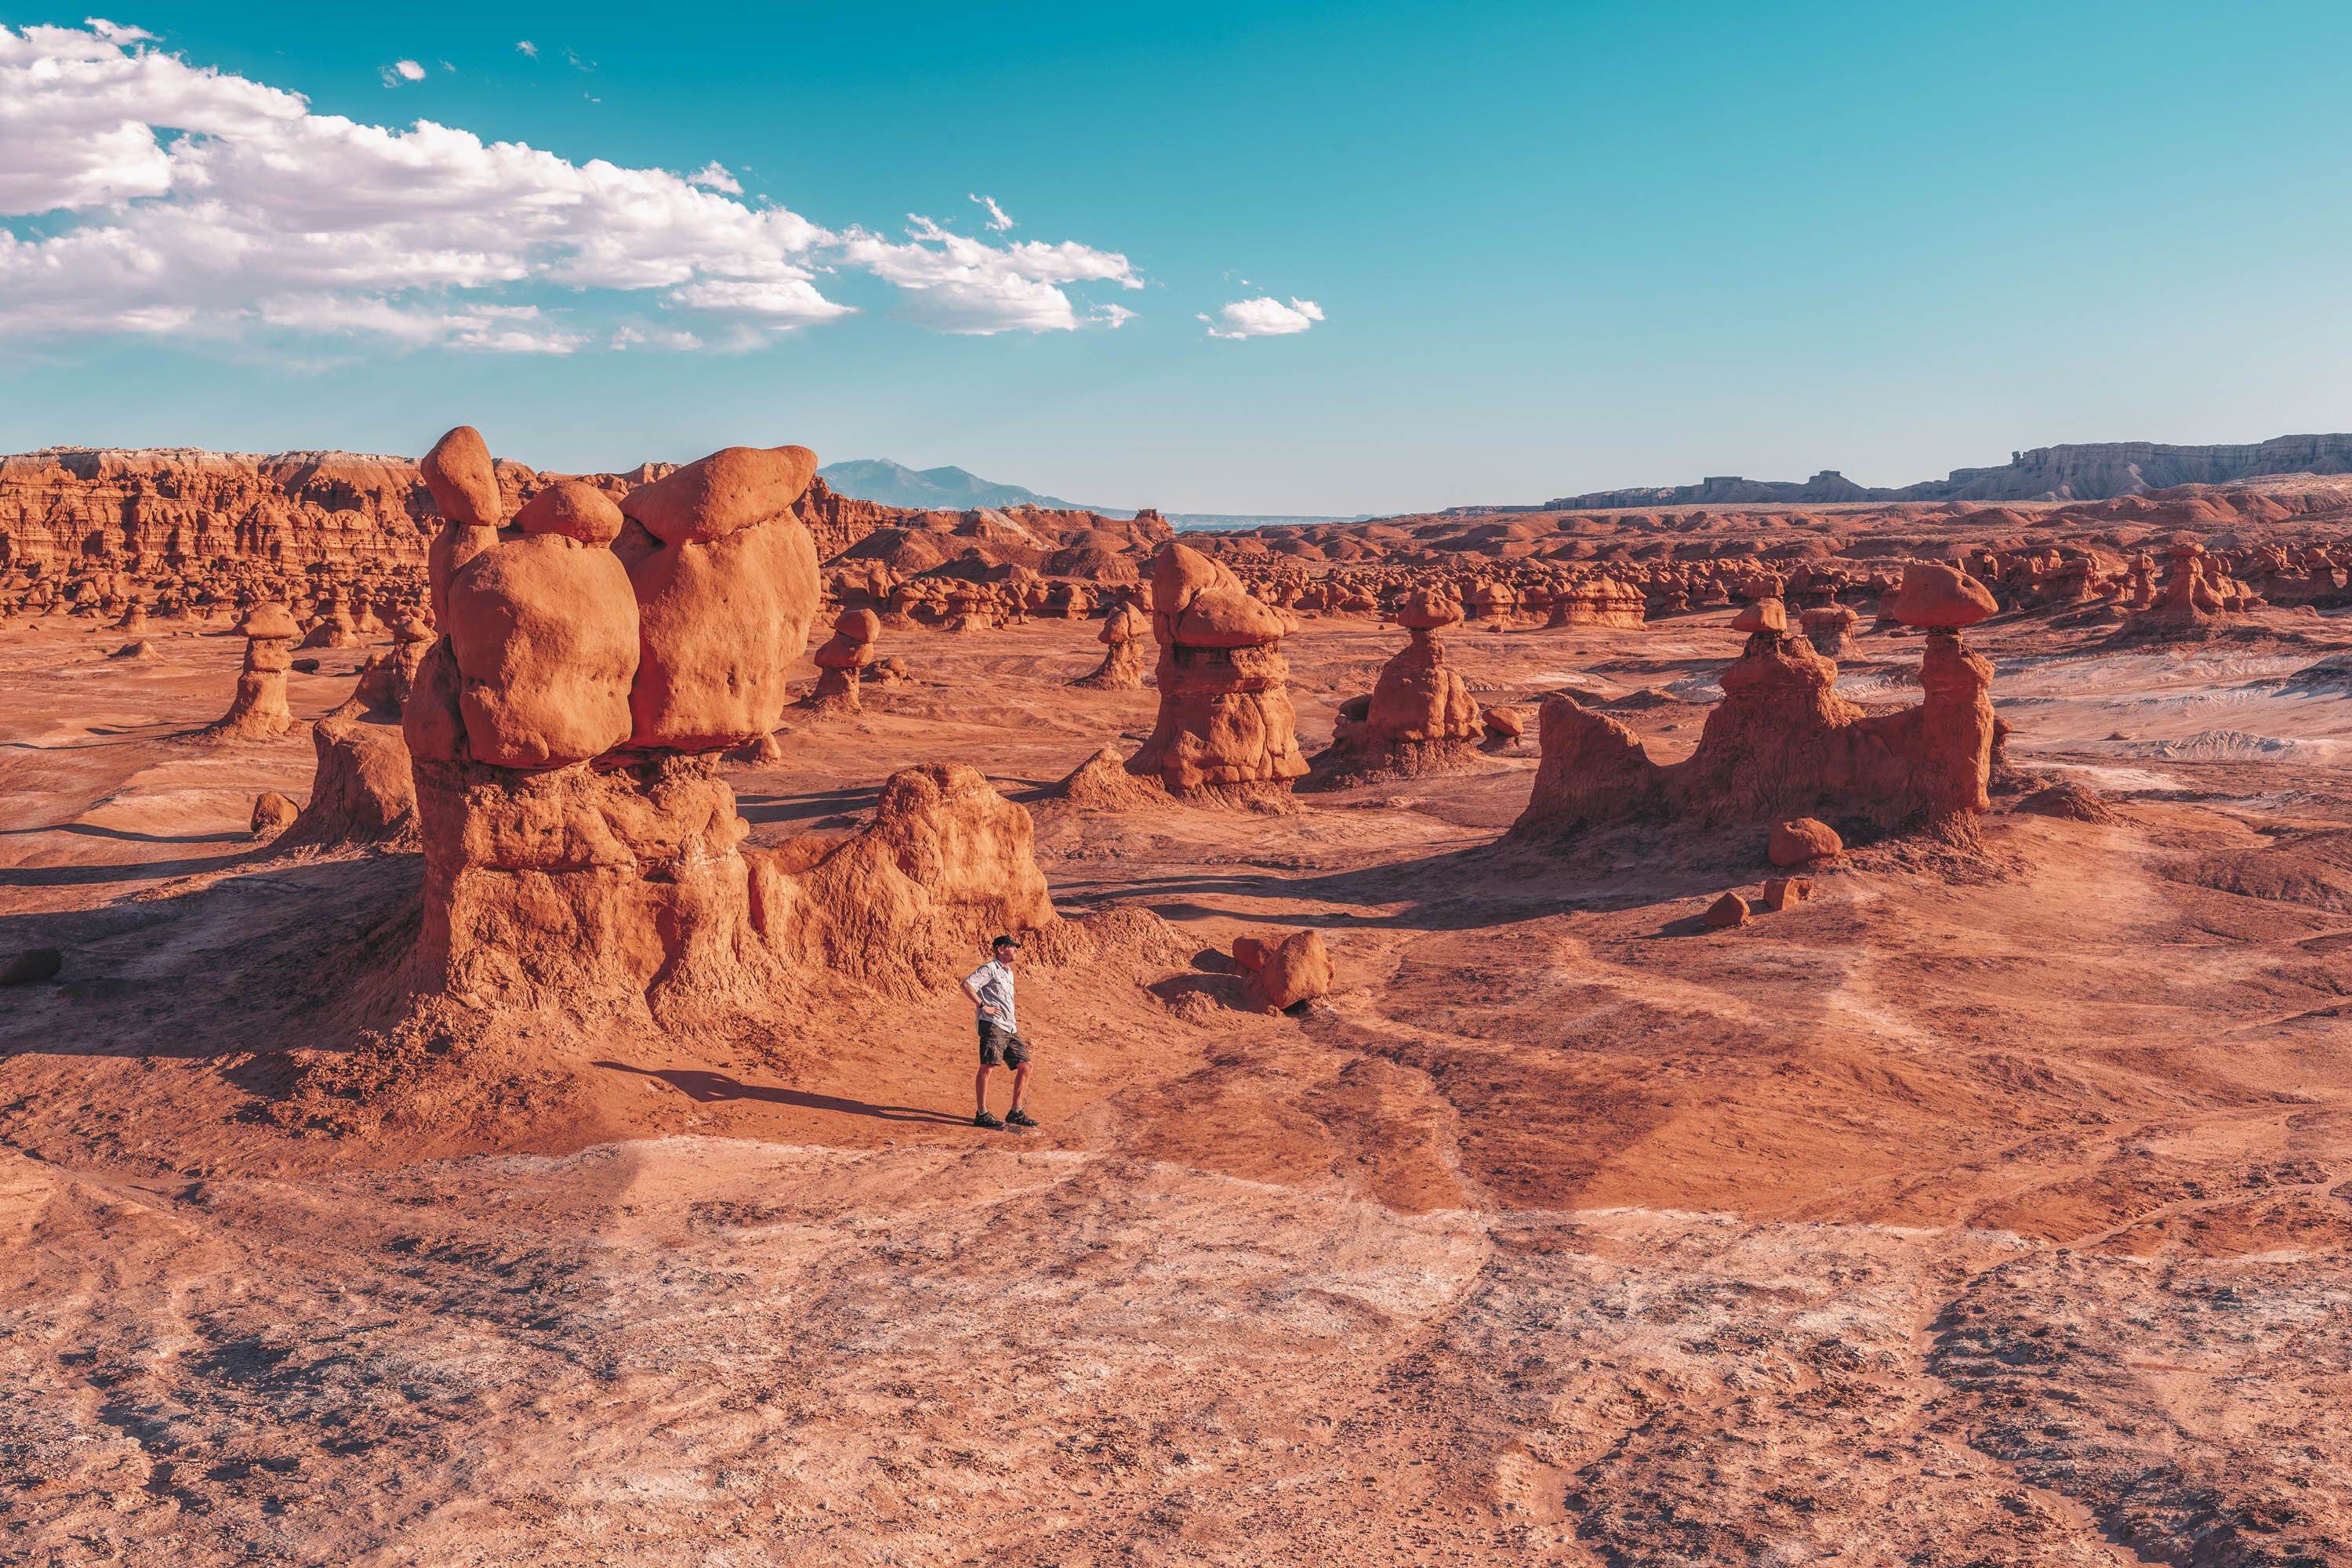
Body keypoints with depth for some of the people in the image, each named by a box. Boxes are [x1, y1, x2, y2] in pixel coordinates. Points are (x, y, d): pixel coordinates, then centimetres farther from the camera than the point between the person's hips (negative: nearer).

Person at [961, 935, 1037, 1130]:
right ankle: (981, 1114, -13)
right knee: (987, 1066, -14)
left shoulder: (1008, 973, 26)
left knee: (1025, 1066, 3)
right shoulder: (990, 969, -1)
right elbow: (966, 984, -15)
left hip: (1009, 1028, 9)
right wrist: (983, 1006, -16)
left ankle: (1016, 1113, 9)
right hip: (992, 1025, -9)